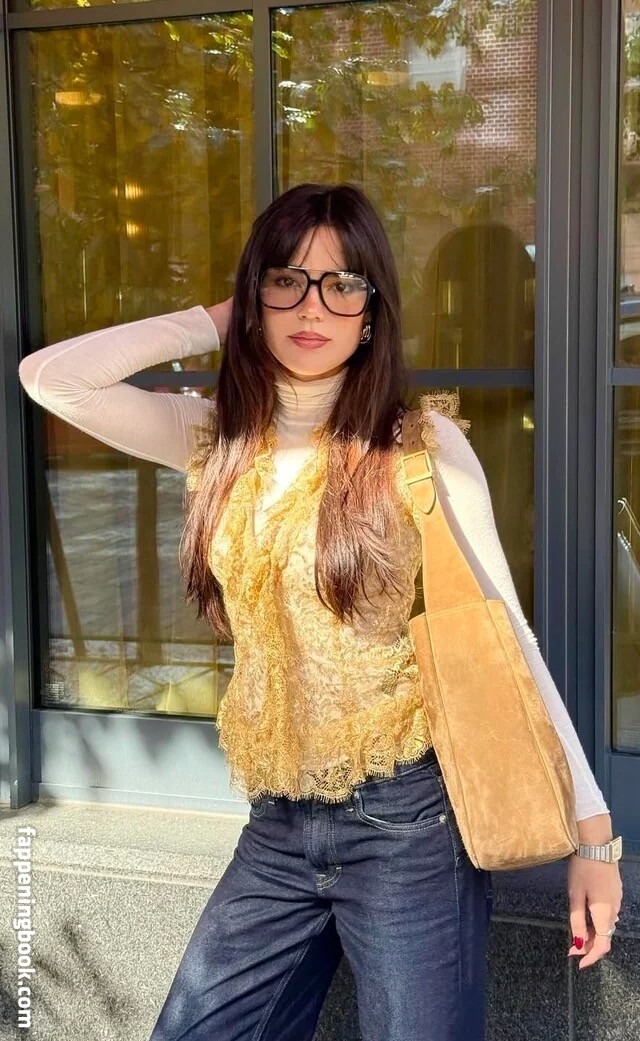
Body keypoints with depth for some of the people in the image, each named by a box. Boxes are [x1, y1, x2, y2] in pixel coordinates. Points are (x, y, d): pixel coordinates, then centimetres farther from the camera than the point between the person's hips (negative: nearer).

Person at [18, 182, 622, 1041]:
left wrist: (588, 822, -9)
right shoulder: (217, 439, 4)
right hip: (278, 824, 5)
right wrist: (214, 324, -1)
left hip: (410, 817, -4)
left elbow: (504, 632, -7)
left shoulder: (425, 443, -8)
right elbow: (49, 378, -3)